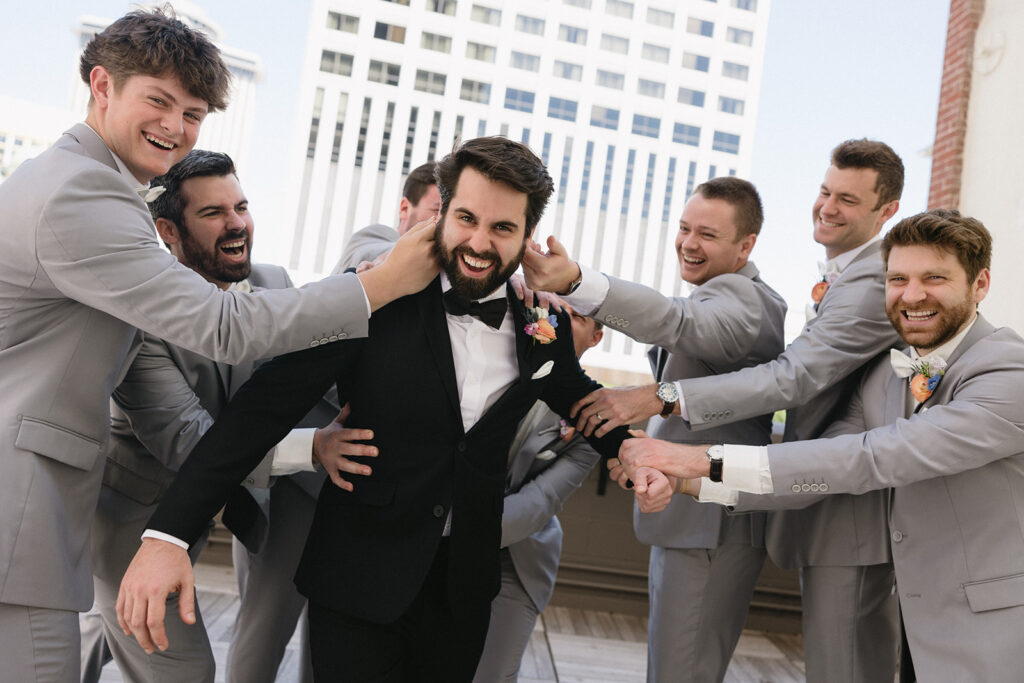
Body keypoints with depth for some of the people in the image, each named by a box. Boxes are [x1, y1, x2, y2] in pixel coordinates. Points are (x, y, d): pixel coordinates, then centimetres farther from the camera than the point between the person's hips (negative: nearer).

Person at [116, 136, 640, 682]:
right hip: (359, 578, -3)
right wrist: (167, 534, -25)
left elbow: (578, 400, 16)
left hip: (465, 585, 4)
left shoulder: (543, 322, -3)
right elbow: (266, 405, -18)